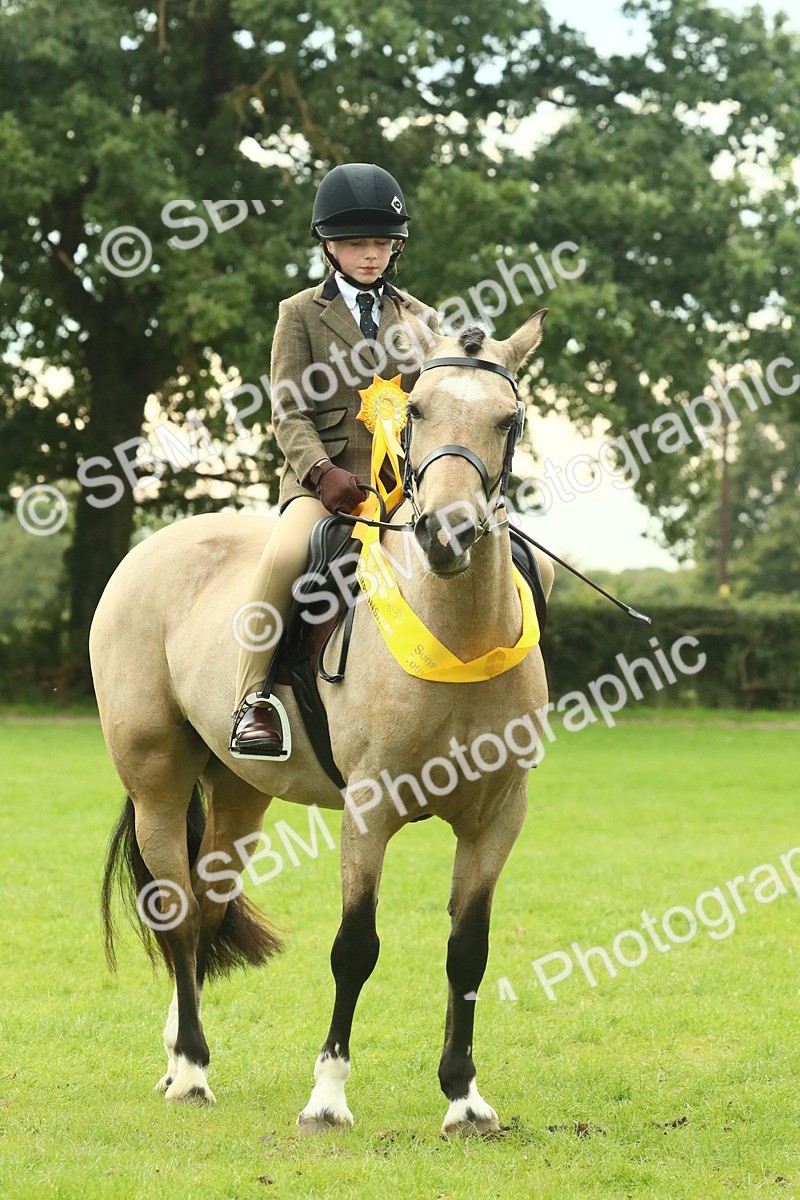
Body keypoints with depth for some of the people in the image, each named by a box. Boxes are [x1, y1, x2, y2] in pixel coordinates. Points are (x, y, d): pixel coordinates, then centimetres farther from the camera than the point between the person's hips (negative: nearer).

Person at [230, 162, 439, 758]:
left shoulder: (421, 320, 18)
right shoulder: (301, 313, 10)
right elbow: (289, 412, 1)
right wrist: (321, 472, -17)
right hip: (325, 478, -3)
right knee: (286, 554, -35)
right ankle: (253, 700, -25)